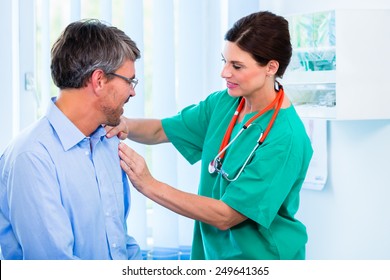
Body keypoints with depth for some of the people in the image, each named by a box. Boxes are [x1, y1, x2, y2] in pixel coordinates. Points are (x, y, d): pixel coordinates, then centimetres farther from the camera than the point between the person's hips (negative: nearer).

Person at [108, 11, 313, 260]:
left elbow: (225, 216, -24)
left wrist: (149, 185, -27)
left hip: (261, 256, -6)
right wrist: (125, 125, -16)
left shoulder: (286, 139, -24)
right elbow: (162, 130, 6)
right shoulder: (223, 103, -4)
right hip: (213, 250, 6)